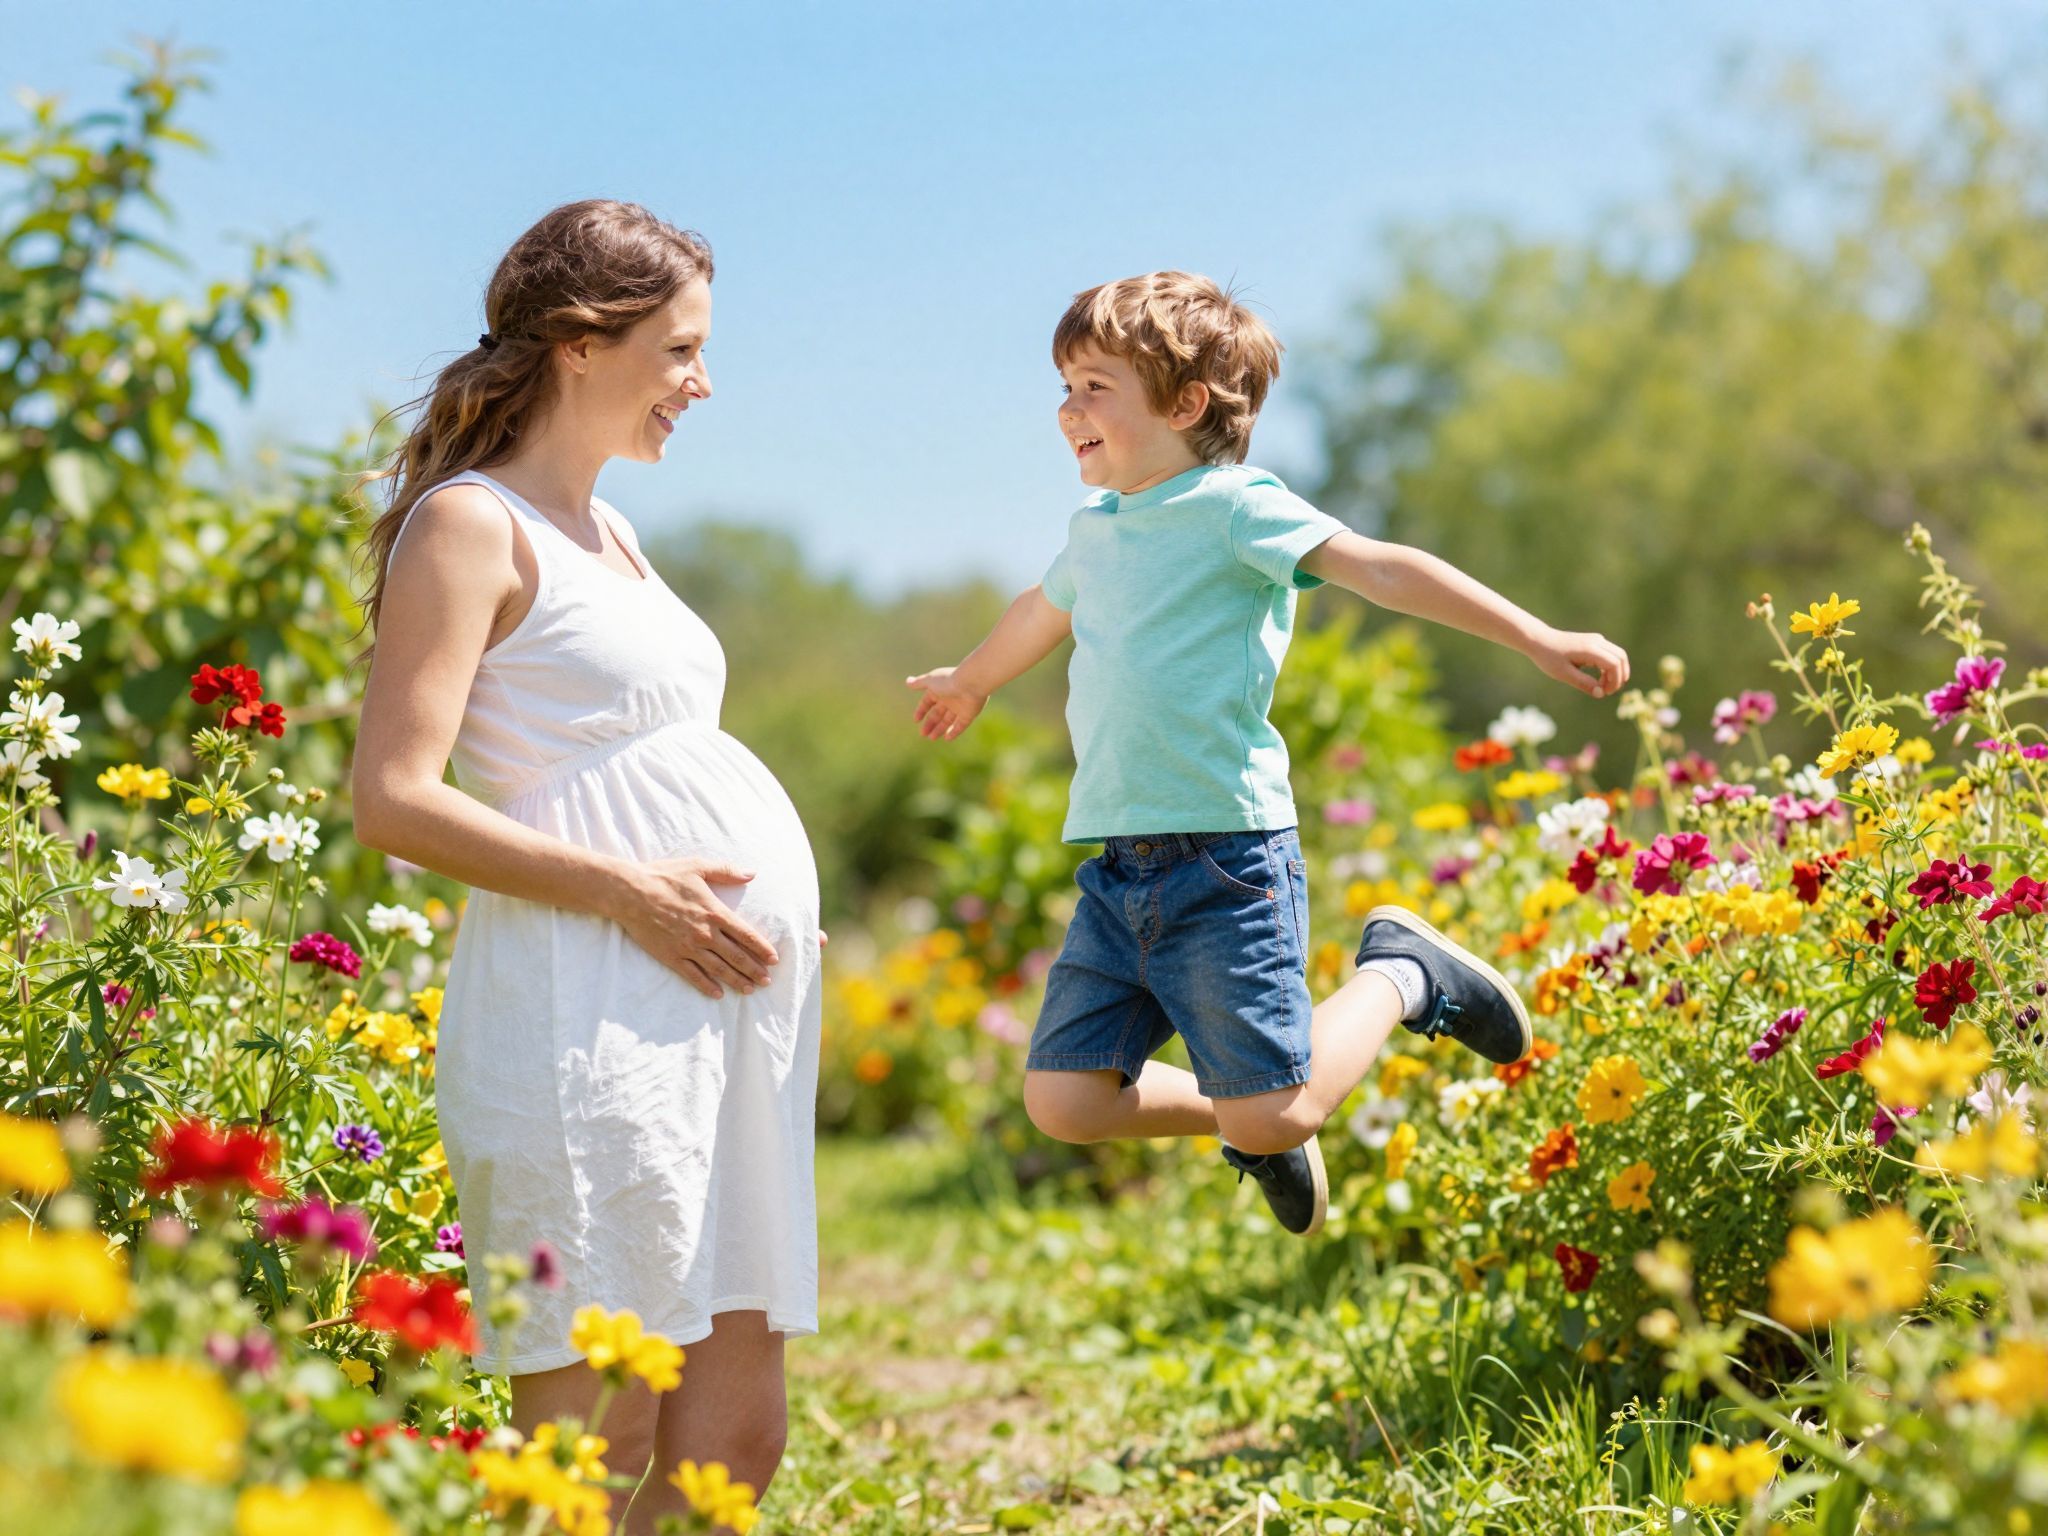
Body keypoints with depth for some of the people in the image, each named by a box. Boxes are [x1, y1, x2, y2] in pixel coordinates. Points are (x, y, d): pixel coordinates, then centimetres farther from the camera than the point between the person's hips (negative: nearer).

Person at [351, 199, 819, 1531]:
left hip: (727, 1006, 9)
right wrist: (628, 890, -17)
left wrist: (780, 917, 13)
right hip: (590, 1013, -9)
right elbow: (395, 800, -13)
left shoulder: (608, 532, 21)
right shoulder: (470, 524, -4)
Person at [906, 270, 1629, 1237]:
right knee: (1062, 1100, -1)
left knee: (1272, 1119, -8)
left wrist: (1536, 640, -24)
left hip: (1226, 858, -7)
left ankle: (1400, 975, 19)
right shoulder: (1094, 531, 17)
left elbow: (1381, 570, -15)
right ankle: (1243, 1120, 25)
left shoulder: (1234, 505, -6)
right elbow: (1042, 611, 39)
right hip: (1116, 868, 7)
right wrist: (969, 684, 58)